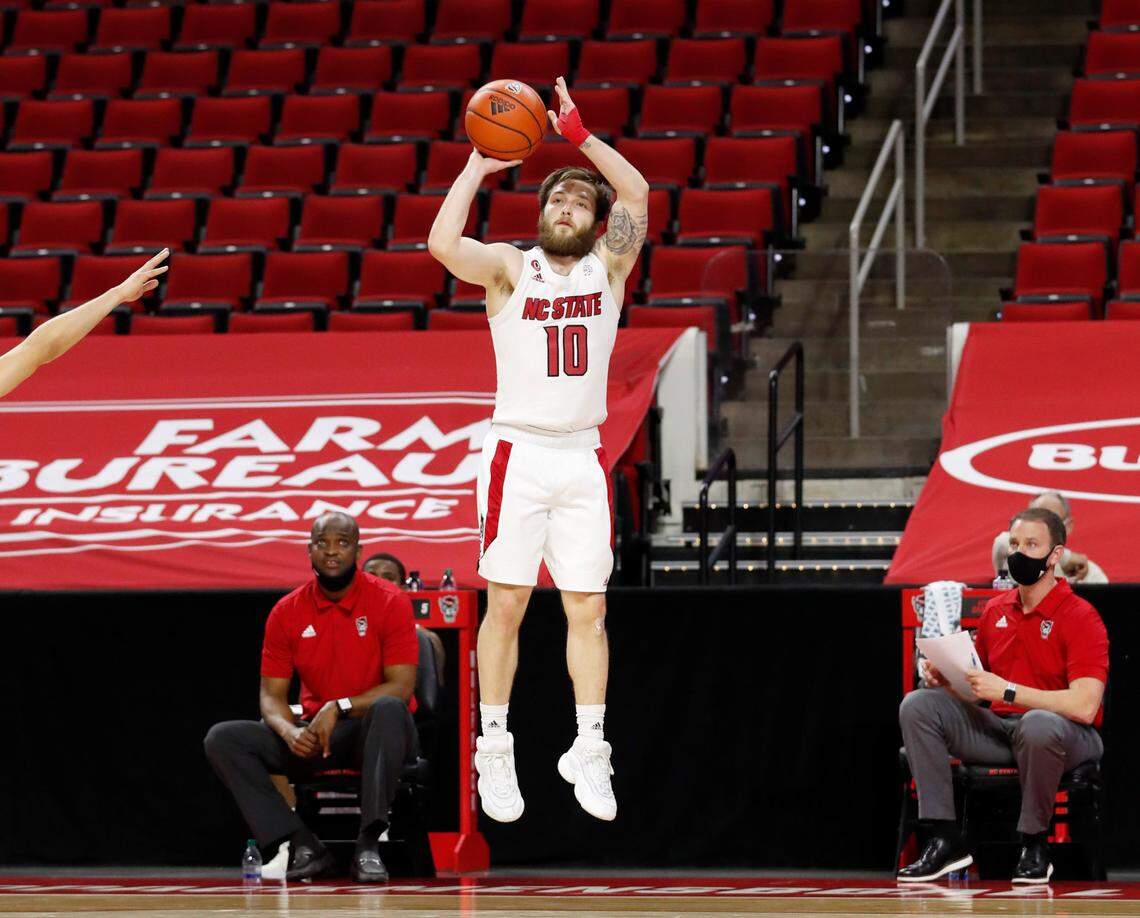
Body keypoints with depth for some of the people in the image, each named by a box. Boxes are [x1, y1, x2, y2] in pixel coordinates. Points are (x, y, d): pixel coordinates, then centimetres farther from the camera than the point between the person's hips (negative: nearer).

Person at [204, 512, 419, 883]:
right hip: (314, 737, 4)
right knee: (223, 738, -16)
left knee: (388, 710, -40)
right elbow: (271, 694, 4)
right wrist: (289, 731, -20)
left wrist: (338, 708, -26)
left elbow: (401, 686, -13)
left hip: (372, 730, -4)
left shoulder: (389, 602, -7)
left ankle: (368, 846, -39)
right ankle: (304, 847, -26)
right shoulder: (287, 612, 3)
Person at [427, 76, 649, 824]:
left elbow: (637, 196, -9)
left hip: (584, 460, 2)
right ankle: (495, 754, 6)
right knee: (506, 604, -1)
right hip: (519, 454, -2)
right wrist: (479, 166, -12)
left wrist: (578, 132, -13)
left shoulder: (607, 269, 6)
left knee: (588, 609, 2)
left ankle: (589, 752, 8)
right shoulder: (509, 267, 1)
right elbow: (443, 243, -18)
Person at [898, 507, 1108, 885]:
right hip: (997, 726, 7)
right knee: (917, 705, -13)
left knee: (1038, 725, -42)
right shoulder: (995, 610, 10)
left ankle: (1035, 844, -19)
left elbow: (1084, 706, -23)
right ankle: (945, 840, -18)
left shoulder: (1080, 617, -12)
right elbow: (977, 688, 20)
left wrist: (1007, 691, -25)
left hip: (1066, 735, -6)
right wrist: (945, 679, -5)